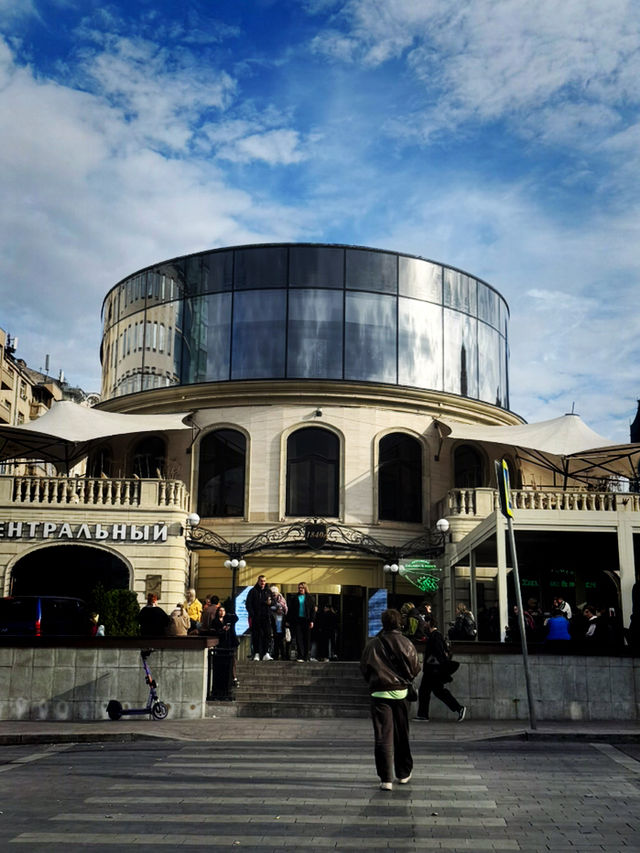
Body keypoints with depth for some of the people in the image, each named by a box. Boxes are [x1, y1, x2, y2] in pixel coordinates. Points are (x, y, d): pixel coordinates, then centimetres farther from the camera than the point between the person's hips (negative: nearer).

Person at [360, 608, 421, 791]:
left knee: (382, 737, -1)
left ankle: (386, 779, -6)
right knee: (402, 735, 15)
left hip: (379, 694, -1)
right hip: (401, 693, 1)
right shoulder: (406, 643, -3)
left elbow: (364, 668, 2)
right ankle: (403, 774, 27)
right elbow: (415, 668, 0)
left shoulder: (373, 644, -3)